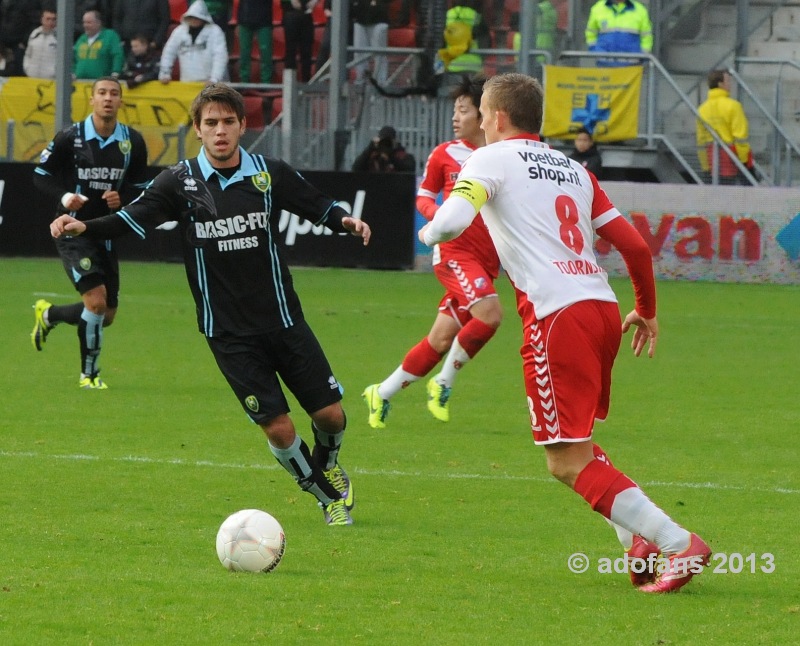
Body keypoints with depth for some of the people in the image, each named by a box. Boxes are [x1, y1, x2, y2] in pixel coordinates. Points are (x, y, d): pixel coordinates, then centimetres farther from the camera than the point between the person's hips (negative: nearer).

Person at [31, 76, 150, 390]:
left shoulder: (133, 142, 0)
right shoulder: (69, 138, -9)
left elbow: (140, 187, 9)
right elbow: (41, 175, -1)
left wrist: (122, 198, -13)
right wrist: (63, 197, -20)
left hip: (107, 234, 5)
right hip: (74, 232, -5)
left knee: (105, 316, 10)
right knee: (96, 301, -20)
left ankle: (48, 314, 38)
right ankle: (89, 373, -1)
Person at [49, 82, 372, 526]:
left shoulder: (270, 173, -2)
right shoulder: (180, 182, -4)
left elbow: (318, 206, 6)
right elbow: (132, 219, -8)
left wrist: (344, 220, -15)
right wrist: (84, 227, -25)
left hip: (283, 320, 2)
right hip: (227, 334, -2)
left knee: (330, 414, 1)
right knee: (277, 428, -6)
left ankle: (327, 466, 37)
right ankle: (327, 496, 21)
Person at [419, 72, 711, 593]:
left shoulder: (490, 159, 4)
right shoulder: (572, 169, 22)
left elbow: (453, 220, -13)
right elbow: (634, 244, 18)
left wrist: (430, 233, 11)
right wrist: (647, 312, 33)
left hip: (557, 316, -7)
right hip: (603, 308, 7)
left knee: (569, 464, -5)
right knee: (576, 445, 24)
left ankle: (678, 543, -16)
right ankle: (641, 541, 7)